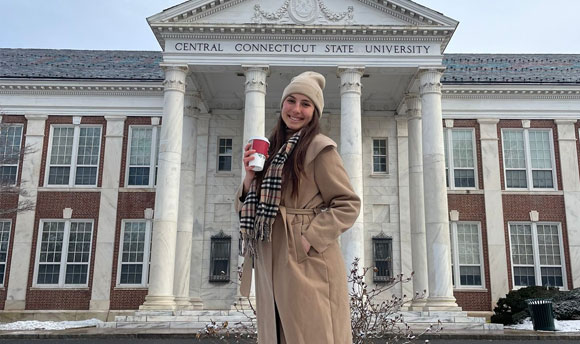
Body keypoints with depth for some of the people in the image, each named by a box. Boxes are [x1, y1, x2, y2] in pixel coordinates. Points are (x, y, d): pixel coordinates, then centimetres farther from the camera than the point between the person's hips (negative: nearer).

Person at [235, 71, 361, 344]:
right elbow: (245, 208, 13)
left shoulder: (319, 148, -5)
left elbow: (348, 204, -10)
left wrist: (309, 239, -18)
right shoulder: (273, 150, 14)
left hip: (307, 266, -6)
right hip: (271, 267, 7)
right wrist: (250, 176, -5)